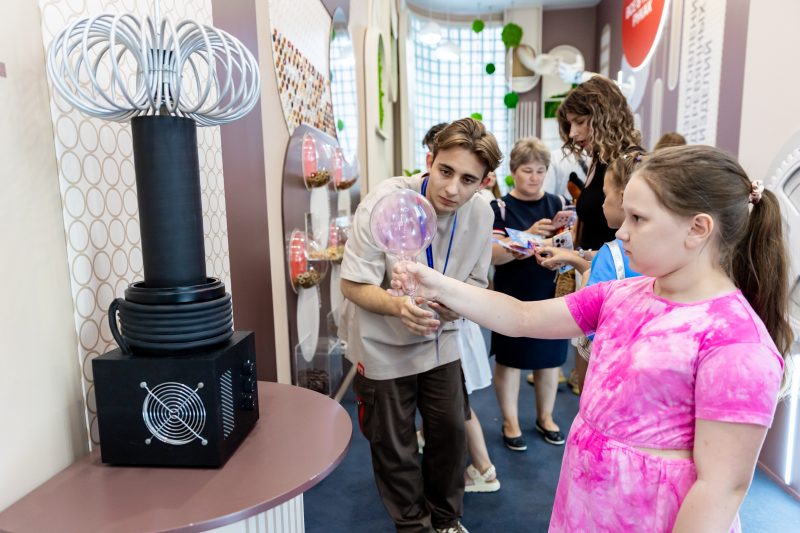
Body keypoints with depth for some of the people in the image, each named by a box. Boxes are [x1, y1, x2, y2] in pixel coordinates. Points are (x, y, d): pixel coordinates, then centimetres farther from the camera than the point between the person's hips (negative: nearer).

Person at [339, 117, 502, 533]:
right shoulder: (386, 201, -26)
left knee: (450, 431, 14)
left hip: (439, 340, 4)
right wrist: (398, 305, -42)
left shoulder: (480, 213, -12)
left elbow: (474, 281, -1)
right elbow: (353, 284, -22)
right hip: (383, 344, -3)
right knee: (394, 445, 11)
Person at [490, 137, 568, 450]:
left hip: (550, 296, 3)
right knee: (508, 359, 7)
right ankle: (510, 422, 26)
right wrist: (530, 235, -30)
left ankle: (545, 416, 35)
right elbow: (494, 255, -17)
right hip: (512, 298, -3)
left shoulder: (557, 204, 3)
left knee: (550, 358, 14)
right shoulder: (500, 208, -6)